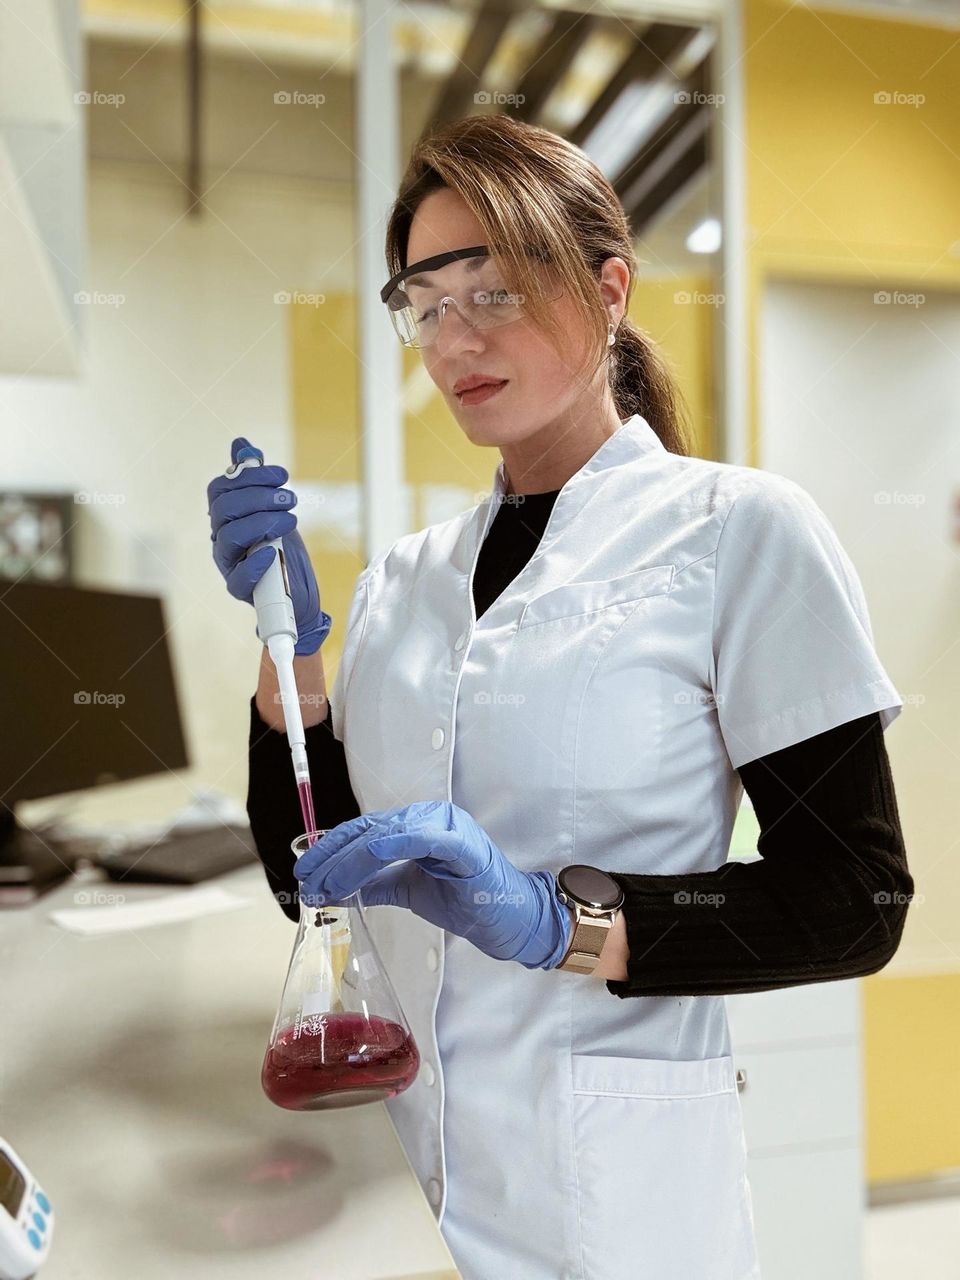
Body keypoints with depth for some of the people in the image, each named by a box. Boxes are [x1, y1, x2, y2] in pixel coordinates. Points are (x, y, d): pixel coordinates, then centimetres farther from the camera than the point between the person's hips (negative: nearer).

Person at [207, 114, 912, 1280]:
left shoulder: (740, 531, -11)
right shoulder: (402, 577, 3)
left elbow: (855, 904, -13)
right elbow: (307, 878, 3)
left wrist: (558, 918, -26)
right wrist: (289, 641, -8)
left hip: (602, 1185, -4)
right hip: (383, 1147, 5)